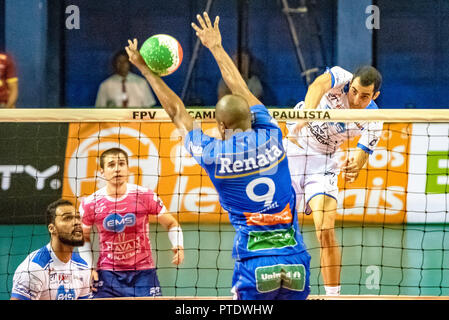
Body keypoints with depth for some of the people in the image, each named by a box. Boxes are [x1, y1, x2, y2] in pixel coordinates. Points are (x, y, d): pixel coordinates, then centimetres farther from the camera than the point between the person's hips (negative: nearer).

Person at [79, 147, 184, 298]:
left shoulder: (145, 196, -6)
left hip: (143, 273, 0)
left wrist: (178, 246, -13)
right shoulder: (90, 204, -4)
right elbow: (83, 237, 13)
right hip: (107, 274, 0)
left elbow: (171, 224, 6)